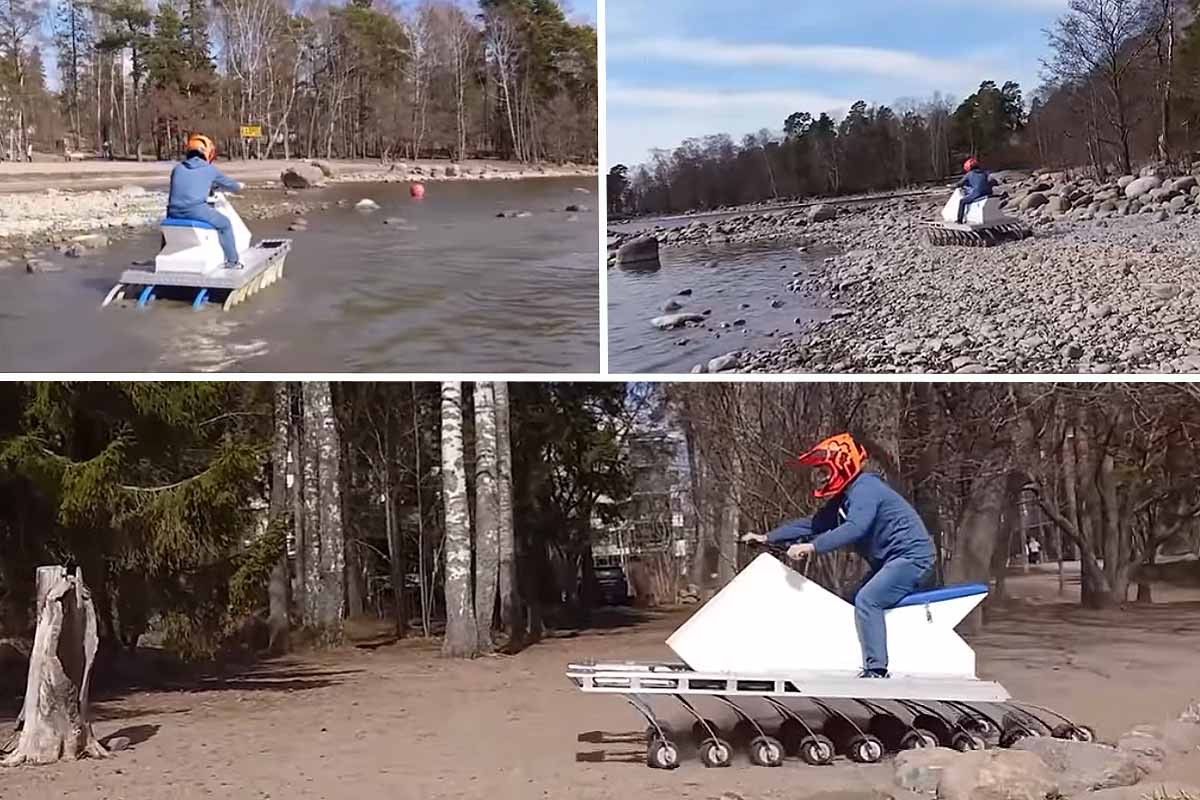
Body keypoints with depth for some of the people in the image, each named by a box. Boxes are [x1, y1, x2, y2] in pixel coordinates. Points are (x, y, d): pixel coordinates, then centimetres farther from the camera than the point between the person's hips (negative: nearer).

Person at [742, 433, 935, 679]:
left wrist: (813, 547, -37)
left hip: (911, 555, -11)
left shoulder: (865, 488, -17)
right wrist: (767, 537, 9)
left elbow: (855, 528, -32)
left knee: (866, 601, -23)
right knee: (857, 601, 10)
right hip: (888, 560, 11)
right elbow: (814, 524, 15)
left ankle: (876, 669, -26)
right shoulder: (843, 499, 15)